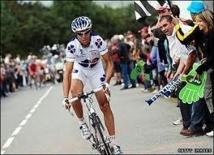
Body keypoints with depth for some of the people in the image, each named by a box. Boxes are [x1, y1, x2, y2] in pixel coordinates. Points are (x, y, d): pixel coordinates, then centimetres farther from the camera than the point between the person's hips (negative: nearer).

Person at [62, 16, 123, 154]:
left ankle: (113, 143, 4)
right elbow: (67, 73, -30)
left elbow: (109, 63, -20)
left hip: (96, 69, 0)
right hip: (80, 69, 0)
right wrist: (65, 97, -37)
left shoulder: (98, 40, -30)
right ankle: (82, 123, -3)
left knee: (105, 105, -4)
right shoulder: (72, 46, -31)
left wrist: (107, 82, -35)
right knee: (75, 94, -30)